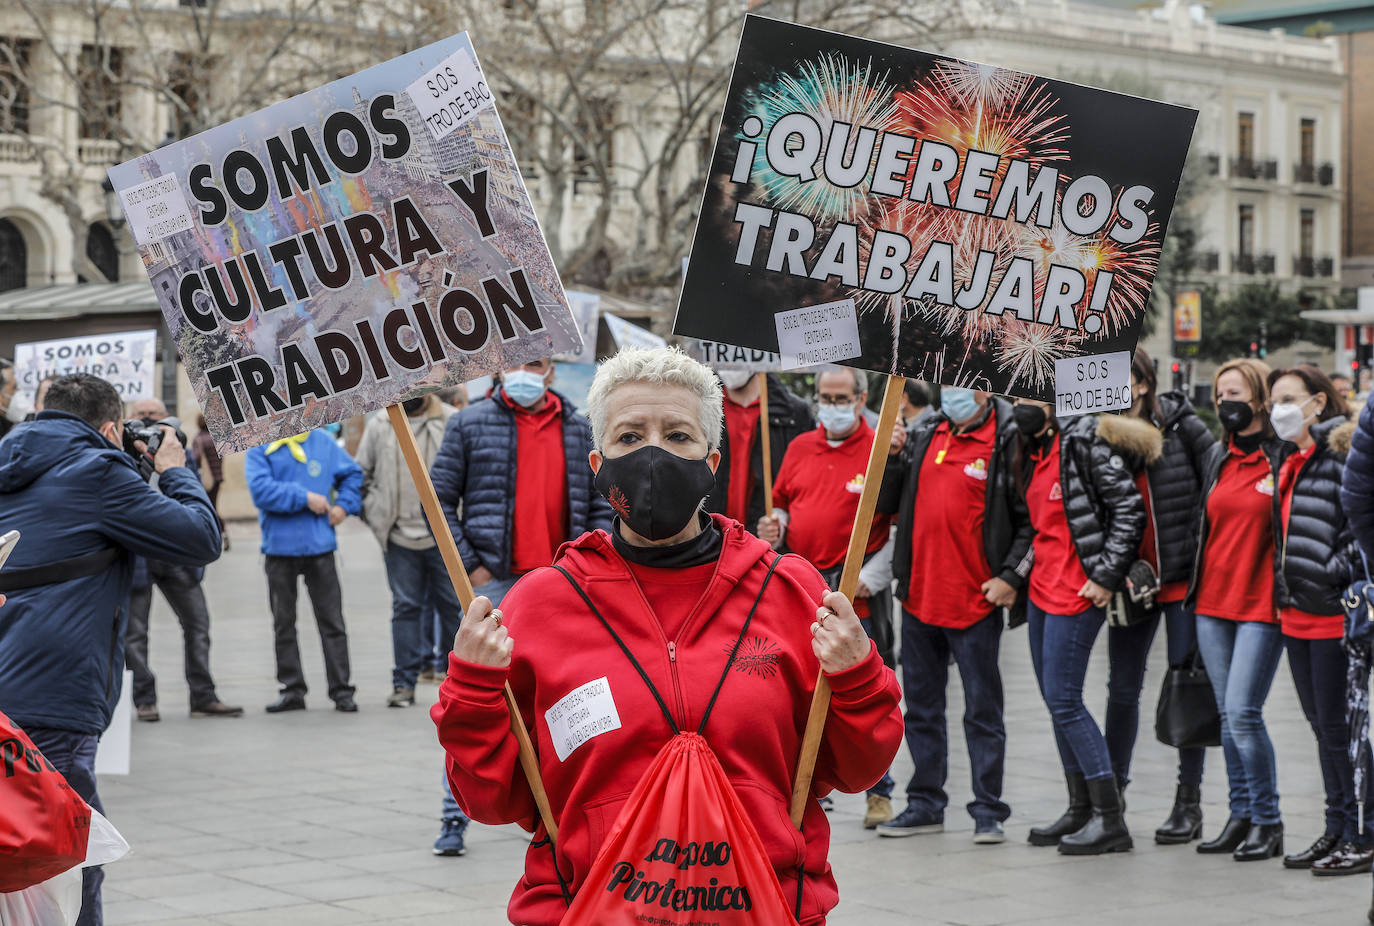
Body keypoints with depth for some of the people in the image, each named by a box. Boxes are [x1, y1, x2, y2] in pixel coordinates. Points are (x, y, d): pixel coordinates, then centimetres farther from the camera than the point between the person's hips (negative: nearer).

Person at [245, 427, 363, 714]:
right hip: (279, 547, 0)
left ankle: (341, 689, 7)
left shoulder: (322, 441, 6)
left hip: (319, 545, 0)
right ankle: (292, 689, 17)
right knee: (283, 623, 8)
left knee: (331, 620, 2)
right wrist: (305, 498, -17)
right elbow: (261, 489, -15)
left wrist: (344, 506, 0)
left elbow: (352, 474, 16)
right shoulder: (259, 448, -1)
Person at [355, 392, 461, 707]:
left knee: (454, 606, 3)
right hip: (399, 537, 2)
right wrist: (372, 513, 8)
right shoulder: (379, 425, 9)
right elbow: (361, 474, 17)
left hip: (443, 536, -2)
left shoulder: (453, 422, 0)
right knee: (405, 607, 6)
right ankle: (404, 682, 11)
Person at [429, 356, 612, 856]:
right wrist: (470, 566, -6)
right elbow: (440, 499, 1)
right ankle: (455, 816, 0)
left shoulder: (578, 429, 9)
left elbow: (600, 505, 13)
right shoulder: (470, 423, 1)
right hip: (494, 581, -3)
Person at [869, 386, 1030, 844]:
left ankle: (988, 811, 9)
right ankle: (925, 804, 24)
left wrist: (1011, 576, -13)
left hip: (976, 601, -6)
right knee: (921, 707, 13)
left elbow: (1032, 518, -7)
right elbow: (888, 503, 12)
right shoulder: (925, 432, 10)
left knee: (983, 710, 2)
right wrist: (890, 459, -4)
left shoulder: (1008, 441, -7)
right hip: (919, 597, 6)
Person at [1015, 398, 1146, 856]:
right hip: (1041, 589, 9)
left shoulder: (1085, 441, -12)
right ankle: (1081, 810, 20)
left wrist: (1106, 575, -17)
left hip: (1075, 593, -9)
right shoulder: (1034, 452, 15)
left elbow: (1130, 509, -16)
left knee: (1064, 701, -9)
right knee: (1055, 700, 12)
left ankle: (1110, 818, -4)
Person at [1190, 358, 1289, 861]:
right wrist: (1193, 583, 17)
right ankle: (1241, 815, 17)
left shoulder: (1285, 456, -7)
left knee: (1243, 711, -11)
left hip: (1261, 603, -6)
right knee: (1228, 713, 9)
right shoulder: (1218, 458, 13)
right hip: (1213, 600, 7)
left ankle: (1267, 823, 0)